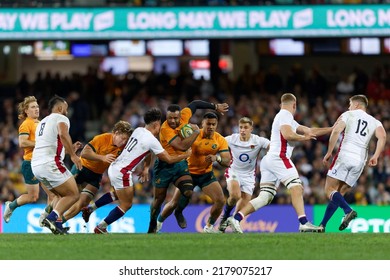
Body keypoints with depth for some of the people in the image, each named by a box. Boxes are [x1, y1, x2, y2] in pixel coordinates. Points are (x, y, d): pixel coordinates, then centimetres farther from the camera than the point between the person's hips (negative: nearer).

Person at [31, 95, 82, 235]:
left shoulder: (42, 122, 29)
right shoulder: (61, 118, 3)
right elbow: (63, 135, -20)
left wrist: (70, 149, 37)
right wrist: (73, 155, -16)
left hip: (36, 165, 8)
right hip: (51, 164, -8)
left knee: (64, 196, 19)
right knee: (73, 195, -3)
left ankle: (57, 225, 2)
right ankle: (52, 218, -22)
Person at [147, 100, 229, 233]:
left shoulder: (184, 116, -9)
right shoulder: (165, 129, -26)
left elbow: (194, 104, 12)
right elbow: (182, 146, -34)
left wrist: (216, 106, 18)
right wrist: (196, 132, -23)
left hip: (181, 164, 4)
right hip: (165, 165, -4)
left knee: (188, 192, -18)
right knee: (159, 199, 3)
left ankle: (179, 213, 13)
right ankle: (153, 224, 28)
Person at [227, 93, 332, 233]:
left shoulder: (287, 118, 28)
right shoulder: (285, 115, -2)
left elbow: (309, 131, 31)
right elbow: (288, 134, -19)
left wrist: (331, 129, 32)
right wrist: (304, 137, -4)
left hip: (269, 159, 9)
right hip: (278, 157, -9)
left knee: (264, 197, 3)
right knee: (296, 188, -14)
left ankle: (236, 218, -6)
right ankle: (304, 223, -25)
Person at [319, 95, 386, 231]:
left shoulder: (348, 115, 11)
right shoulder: (375, 122, 20)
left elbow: (336, 131, -5)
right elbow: (382, 137, -1)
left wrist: (329, 153, -1)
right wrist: (375, 157, -5)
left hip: (344, 155, -5)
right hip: (360, 160, 5)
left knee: (329, 190, -4)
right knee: (339, 194, 13)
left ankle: (348, 211, -29)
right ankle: (322, 225, 11)